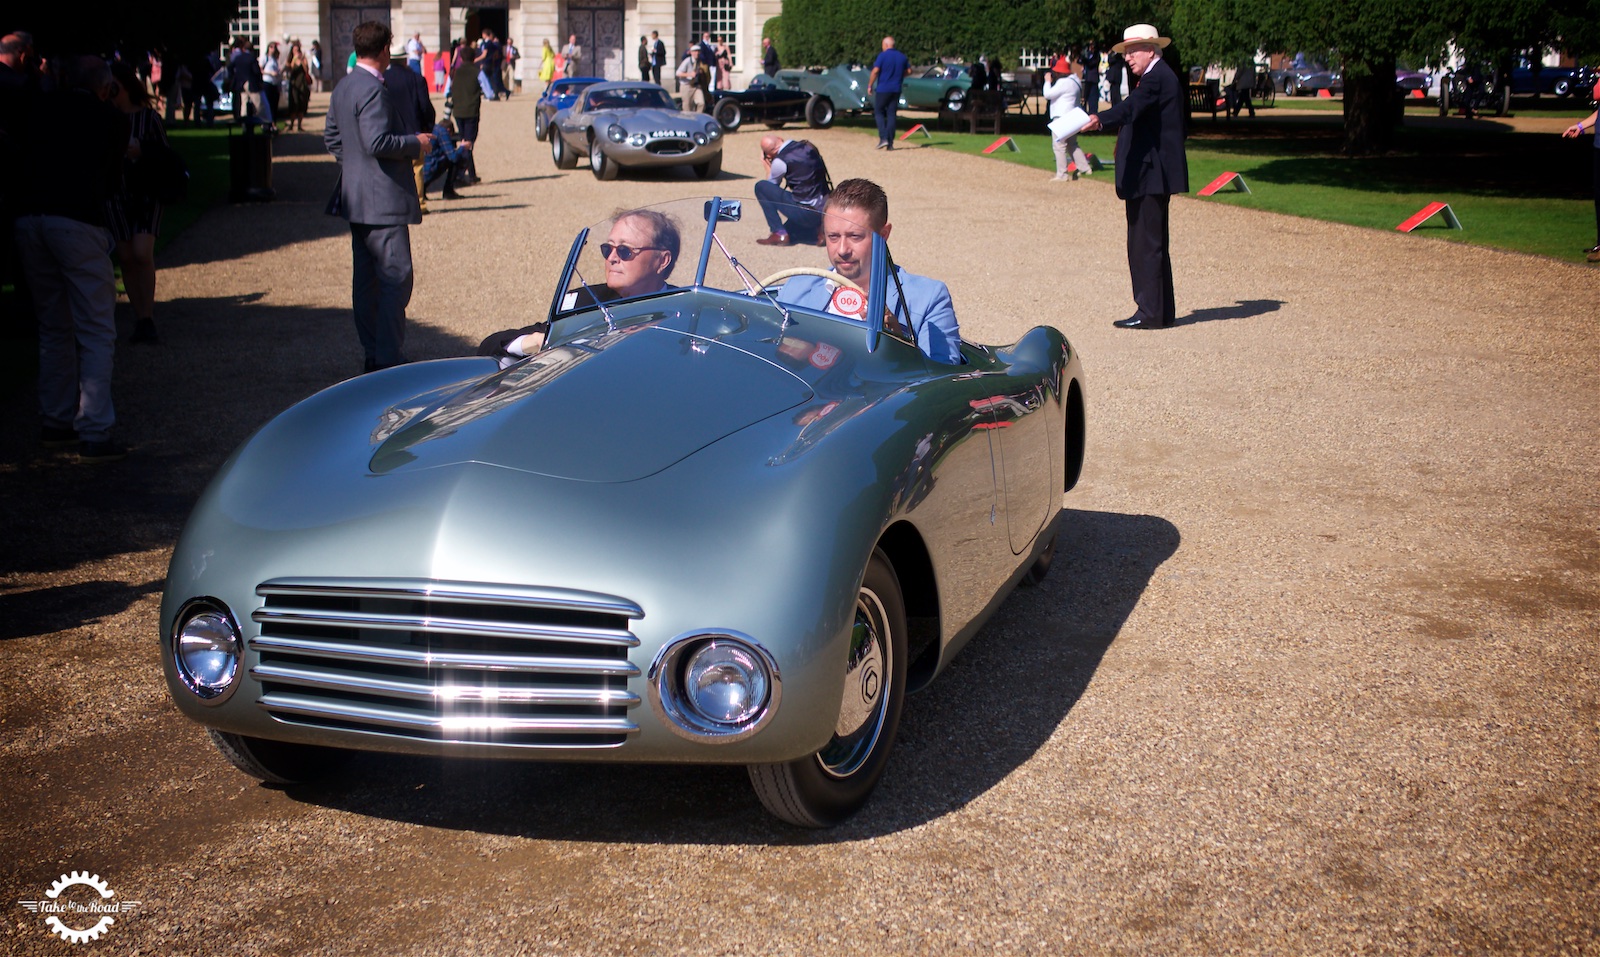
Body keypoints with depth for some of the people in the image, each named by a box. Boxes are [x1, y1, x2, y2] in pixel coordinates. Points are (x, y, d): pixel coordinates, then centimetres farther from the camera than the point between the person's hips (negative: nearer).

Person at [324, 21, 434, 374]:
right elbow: (377, 142, -23)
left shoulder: (343, 87, 13)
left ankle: (372, 355, 18)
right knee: (395, 278, -7)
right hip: (383, 200, -10)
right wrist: (416, 143, -11)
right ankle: (389, 359, -7)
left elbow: (331, 138, 20)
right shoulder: (373, 90, -17)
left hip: (356, 197, 10)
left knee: (365, 278, 12)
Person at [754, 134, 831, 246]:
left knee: (761, 186, 3)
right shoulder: (808, 146, 8)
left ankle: (779, 234, 2)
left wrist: (767, 166, 24)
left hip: (806, 214, -8)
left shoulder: (780, 161, -11)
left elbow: (772, 184, 8)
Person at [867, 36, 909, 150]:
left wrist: (870, 86, -8)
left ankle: (883, 138, -10)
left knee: (879, 112, 6)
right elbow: (908, 70, 15)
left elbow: (875, 71, -15)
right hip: (896, 89, 5)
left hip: (883, 89, -5)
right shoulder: (902, 57, 8)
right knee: (891, 114, 7)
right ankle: (890, 143, 3)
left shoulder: (882, 56, -9)